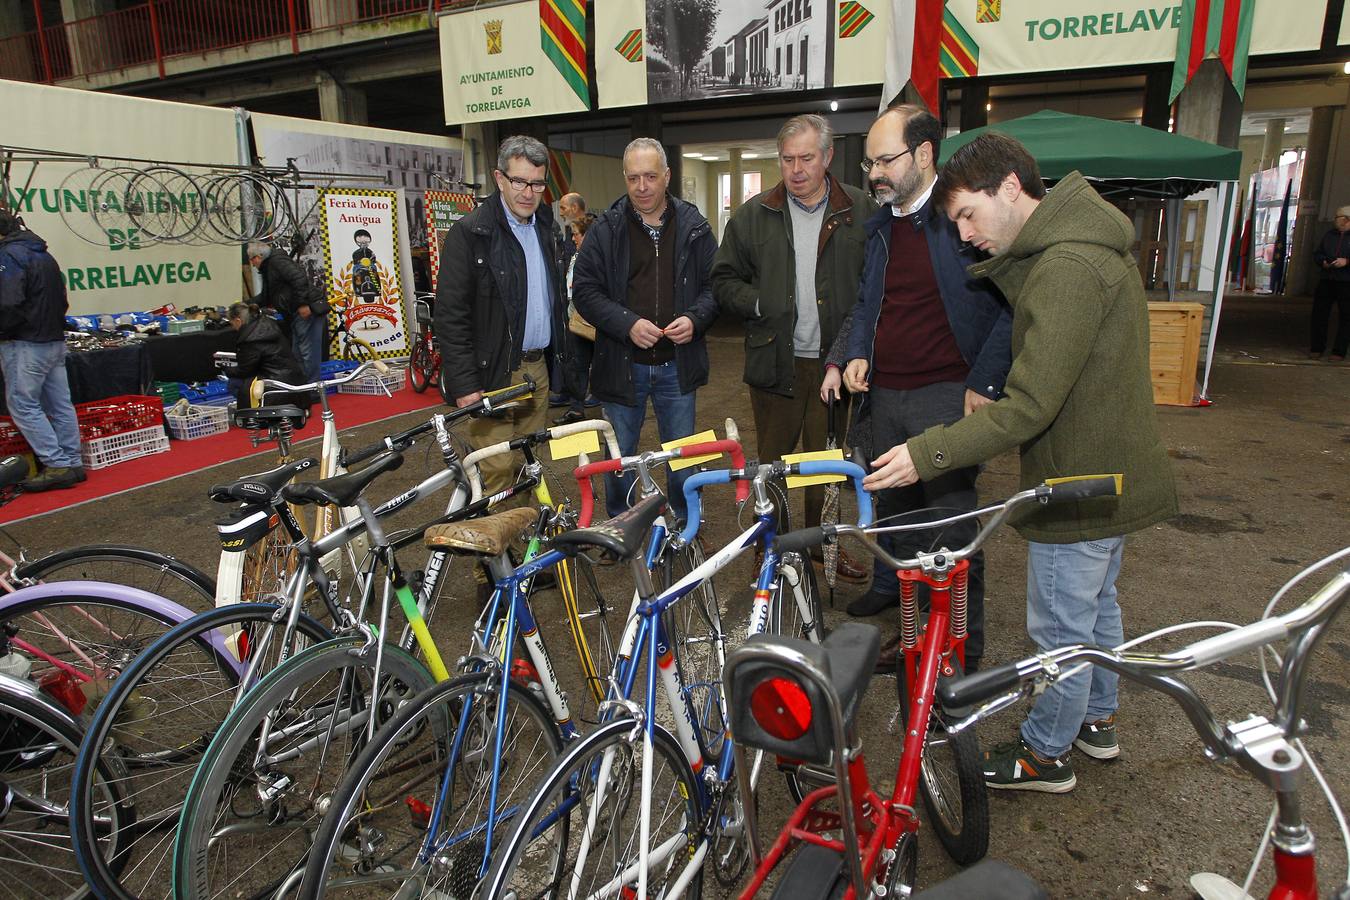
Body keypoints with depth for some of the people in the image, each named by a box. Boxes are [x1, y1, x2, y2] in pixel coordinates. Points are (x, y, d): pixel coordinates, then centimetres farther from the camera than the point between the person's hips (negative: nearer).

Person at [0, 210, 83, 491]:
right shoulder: (44, 255, 17)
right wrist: (51, 324, 17)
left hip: (25, 344, -9)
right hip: (56, 340, 9)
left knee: (23, 405, -3)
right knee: (60, 405, 9)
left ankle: (57, 466, -8)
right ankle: (73, 464, 12)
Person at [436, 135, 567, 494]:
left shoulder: (546, 229, 13)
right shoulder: (470, 233, -10)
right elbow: (450, 315, -13)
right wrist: (464, 384, -17)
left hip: (537, 369, 7)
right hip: (493, 373, -6)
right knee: (497, 473, -5)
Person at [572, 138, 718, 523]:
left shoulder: (693, 226, 3)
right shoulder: (606, 228, -2)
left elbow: (714, 283, 7)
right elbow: (585, 289, -5)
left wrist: (695, 318, -13)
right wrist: (627, 324, -19)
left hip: (677, 364, 1)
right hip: (622, 364, -1)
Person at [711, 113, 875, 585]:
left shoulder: (861, 212, 3)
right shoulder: (754, 214, 5)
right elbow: (724, 281, 8)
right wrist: (761, 304, -8)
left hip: (834, 360, 0)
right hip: (775, 360, 0)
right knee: (772, 461, 9)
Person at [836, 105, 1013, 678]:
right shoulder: (880, 225, 15)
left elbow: (1009, 305, -8)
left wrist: (984, 384, -12)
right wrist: (857, 354, 7)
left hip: (946, 396, -6)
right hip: (883, 395, 6)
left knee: (949, 520, -2)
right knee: (893, 506, 15)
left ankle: (961, 650, 12)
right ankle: (890, 586, 34)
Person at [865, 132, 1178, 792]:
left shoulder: (1067, 269, -27)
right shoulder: (1086, 246, 7)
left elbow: (1031, 408, -30)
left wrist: (927, 453, -29)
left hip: (1080, 487, -10)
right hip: (1113, 476, 10)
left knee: (1060, 628, 8)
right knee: (1095, 606, 25)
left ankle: (1046, 753, 28)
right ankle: (1097, 721, 45)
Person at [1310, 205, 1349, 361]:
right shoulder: (1329, 235, 14)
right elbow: (1317, 254, 17)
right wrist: (1323, 262, -2)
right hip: (1326, 280, 5)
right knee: (1319, 314, 3)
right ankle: (1316, 348, 12)